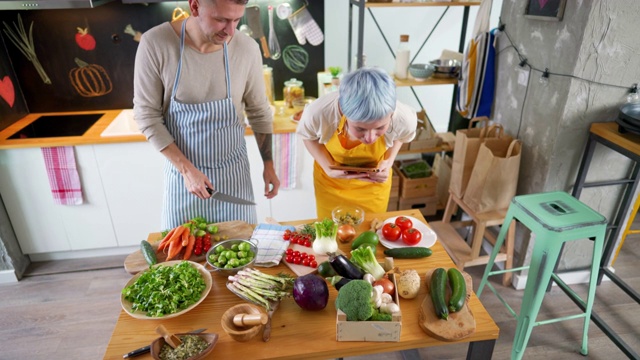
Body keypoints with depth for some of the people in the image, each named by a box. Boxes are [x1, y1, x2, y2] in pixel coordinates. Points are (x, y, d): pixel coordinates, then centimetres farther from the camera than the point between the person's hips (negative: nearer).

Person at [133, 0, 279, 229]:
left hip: (232, 171, 1)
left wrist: (268, 164, 3)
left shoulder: (247, 49, -13)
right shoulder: (155, 43, -17)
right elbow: (146, 115, -11)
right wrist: (186, 168, -16)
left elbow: (259, 111, 0)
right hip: (182, 170, 0)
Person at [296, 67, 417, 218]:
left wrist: (389, 161, -23)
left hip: (374, 184, 1)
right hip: (331, 182, 0)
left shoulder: (403, 118, -34)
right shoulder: (318, 112, -38)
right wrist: (328, 168, -26)